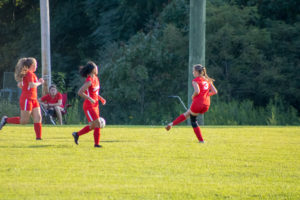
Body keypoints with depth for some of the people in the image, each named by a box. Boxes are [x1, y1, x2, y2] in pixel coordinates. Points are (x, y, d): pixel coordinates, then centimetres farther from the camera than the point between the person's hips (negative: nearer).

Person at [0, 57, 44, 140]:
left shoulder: (27, 74, 16)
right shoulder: (29, 73, -13)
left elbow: (19, 85, 22)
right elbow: (32, 85, -26)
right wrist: (39, 82, -11)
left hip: (33, 100, 10)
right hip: (27, 99, -10)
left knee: (38, 118, 0)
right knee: (24, 121, -5)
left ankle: (38, 137, -3)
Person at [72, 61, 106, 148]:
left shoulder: (95, 78, 9)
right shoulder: (89, 81, -19)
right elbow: (80, 92, -23)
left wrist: (100, 98, 8)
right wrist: (90, 99, -27)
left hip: (95, 105, 9)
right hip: (89, 106, -9)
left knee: (93, 126, 12)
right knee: (97, 124, -9)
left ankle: (77, 134, 26)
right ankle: (96, 143, -2)